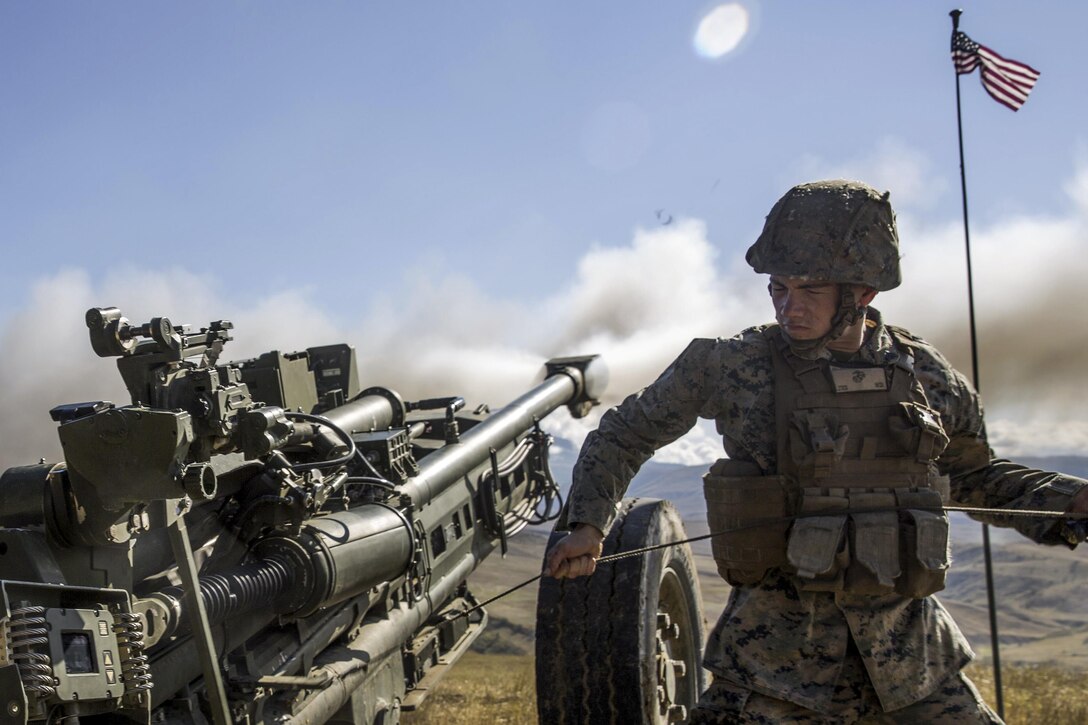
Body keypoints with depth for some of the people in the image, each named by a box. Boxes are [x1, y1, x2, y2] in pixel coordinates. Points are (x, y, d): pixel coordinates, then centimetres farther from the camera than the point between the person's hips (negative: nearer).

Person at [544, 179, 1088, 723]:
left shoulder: (924, 374, 3)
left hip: (908, 648, 3)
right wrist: (589, 523, -4)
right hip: (779, 656, -3)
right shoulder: (732, 367, -5)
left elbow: (974, 475, 20)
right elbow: (626, 433, 8)